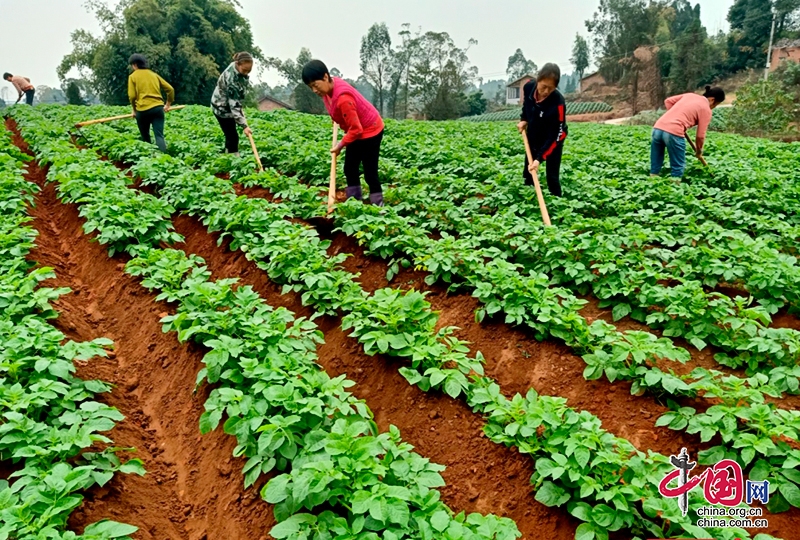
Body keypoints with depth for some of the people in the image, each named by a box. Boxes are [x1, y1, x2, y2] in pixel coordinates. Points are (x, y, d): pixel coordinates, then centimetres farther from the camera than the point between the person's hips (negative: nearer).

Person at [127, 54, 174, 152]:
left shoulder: (133, 76, 5)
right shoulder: (154, 74, 16)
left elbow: (132, 96, -3)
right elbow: (170, 89, 14)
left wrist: (134, 110, 12)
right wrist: (168, 104, 24)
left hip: (142, 110, -2)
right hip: (158, 108, 2)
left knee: (145, 137, 15)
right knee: (159, 136, -6)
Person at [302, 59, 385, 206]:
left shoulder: (343, 99, -36)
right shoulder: (330, 86, -10)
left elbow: (356, 129, -29)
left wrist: (341, 145, -18)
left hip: (370, 131, -9)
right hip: (357, 130, 10)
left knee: (369, 173, -6)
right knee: (350, 169, 11)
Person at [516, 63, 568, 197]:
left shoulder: (558, 103, -36)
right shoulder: (528, 87, -22)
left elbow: (554, 136, -32)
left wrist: (539, 159, -38)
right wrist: (523, 119, -7)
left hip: (553, 140, -5)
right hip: (533, 136, 5)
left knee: (552, 176, -8)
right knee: (528, 171, 15)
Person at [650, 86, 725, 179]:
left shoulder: (689, 95, 23)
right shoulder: (706, 109, 6)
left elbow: (668, 101, 25)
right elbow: (700, 135, 5)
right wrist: (699, 151, 21)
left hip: (658, 128, 7)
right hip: (674, 133, -7)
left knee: (655, 166, 13)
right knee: (678, 167, 5)